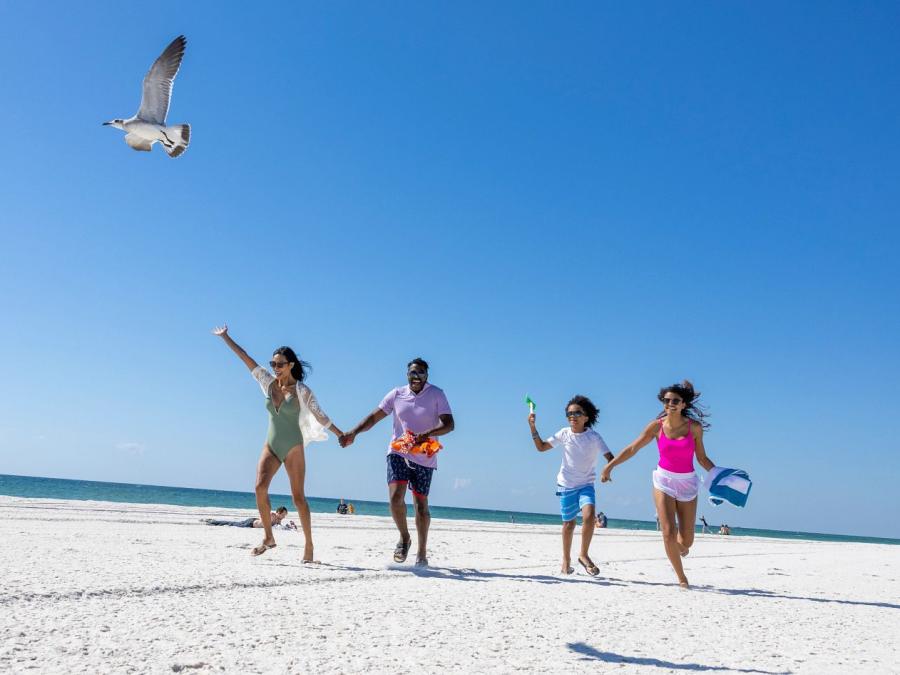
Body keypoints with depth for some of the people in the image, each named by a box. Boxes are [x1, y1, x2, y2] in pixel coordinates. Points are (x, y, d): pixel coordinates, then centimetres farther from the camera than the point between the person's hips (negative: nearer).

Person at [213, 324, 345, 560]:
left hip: (293, 447, -4)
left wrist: (342, 435, -4)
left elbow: (320, 416, -3)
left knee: (298, 497, -3)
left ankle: (309, 544, 6)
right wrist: (225, 337, 10)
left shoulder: (302, 390, -7)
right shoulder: (268, 381, 3)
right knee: (260, 487, -16)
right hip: (271, 445, 4)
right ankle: (268, 537, -4)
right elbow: (245, 357, 6)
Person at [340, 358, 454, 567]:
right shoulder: (396, 394, 5)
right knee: (396, 497, -16)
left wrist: (429, 434, -28)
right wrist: (353, 433, -7)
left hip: (424, 457, -1)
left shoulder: (437, 395, -3)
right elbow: (374, 417, 7)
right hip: (398, 452, 1)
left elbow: (449, 424, -11)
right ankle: (404, 538, 10)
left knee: (420, 505, 5)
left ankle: (422, 553, 19)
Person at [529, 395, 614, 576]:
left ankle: (584, 555, -8)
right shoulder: (564, 433, -4)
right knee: (569, 523, 9)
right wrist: (533, 427, -8)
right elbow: (541, 447, 3)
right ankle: (566, 559, 29)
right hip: (566, 485, 2)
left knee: (589, 516, -25)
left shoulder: (594, 437, -10)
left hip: (586, 485, -1)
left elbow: (610, 457, -16)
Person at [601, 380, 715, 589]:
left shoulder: (695, 427, -5)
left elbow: (702, 458, 4)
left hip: (688, 483, 1)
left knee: (686, 541, 3)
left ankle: (679, 547, 42)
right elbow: (633, 448, -2)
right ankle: (681, 578, 8)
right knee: (669, 533, -12)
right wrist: (610, 465, -7)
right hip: (664, 480, -1)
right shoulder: (657, 426, -6)